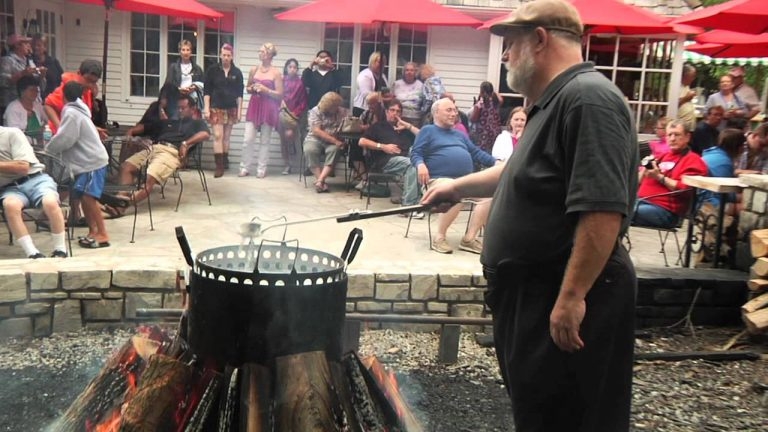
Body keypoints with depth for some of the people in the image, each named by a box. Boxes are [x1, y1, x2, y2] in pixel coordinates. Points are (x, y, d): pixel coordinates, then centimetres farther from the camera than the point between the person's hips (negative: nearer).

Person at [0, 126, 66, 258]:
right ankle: (33, 254, -35)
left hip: (34, 179, -3)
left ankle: (60, 251, -19)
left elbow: (23, 167, -11)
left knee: (50, 203, -35)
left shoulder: (11, 133, -4)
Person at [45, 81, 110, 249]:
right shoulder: (76, 110, 17)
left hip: (92, 161, -10)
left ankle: (103, 234, -14)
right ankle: (93, 231, 14)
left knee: (89, 197, -15)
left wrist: (47, 150, -3)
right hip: (87, 161, 10)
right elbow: (67, 137, 21)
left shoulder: (72, 113, -13)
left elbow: (64, 139, -17)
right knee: (82, 196, 10)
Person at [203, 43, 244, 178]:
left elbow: (239, 94, 5)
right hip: (216, 108, -2)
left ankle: (225, 162, 20)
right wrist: (206, 108, -8)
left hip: (231, 109, 2)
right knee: (218, 136, -10)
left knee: (226, 137, 9)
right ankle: (219, 166, -12)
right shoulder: (212, 70, 0)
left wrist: (239, 111, 0)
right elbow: (206, 91, -1)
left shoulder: (237, 72, 4)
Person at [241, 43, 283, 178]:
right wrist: (252, 88, -3)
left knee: (265, 140, 2)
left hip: (269, 109, -3)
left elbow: (279, 94, -6)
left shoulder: (276, 72, -2)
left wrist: (265, 89, -17)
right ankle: (245, 167, 7)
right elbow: (247, 88, 19)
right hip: (254, 107, 3)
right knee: (248, 139, -3)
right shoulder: (254, 70, 9)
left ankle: (261, 169, 9)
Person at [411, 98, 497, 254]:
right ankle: (439, 238, -20)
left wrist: (496, 162, 12)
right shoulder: (428, 131, 12)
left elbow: (477, 153, 27)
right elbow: (415, 154, 2)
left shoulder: (459, 134, 31)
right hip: (440, 179, -6)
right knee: (457, 197, -38)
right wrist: (421, 165, -20)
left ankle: (469, 239, -17)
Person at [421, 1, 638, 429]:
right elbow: (522, 172, 30)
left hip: (566, 301, -10)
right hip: (536, 292, 10)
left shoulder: (588, 98, -20)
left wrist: (572, 297, -27)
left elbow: (602, 210, -28)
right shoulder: (556, 102, 15)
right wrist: (457, 187, 35)